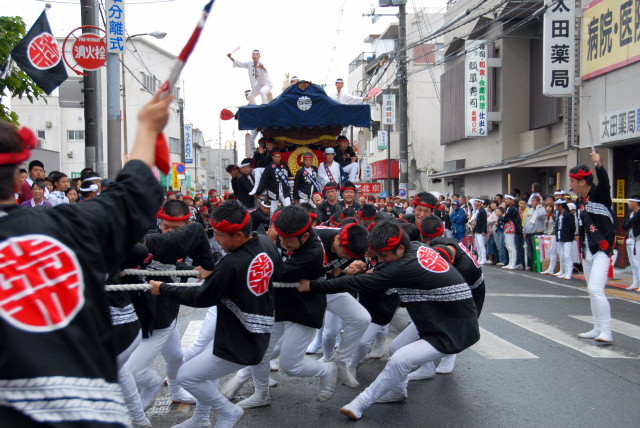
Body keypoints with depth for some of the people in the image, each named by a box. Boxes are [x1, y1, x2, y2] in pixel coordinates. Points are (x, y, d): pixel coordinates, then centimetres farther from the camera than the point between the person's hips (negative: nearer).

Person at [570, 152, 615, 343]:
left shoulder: (599, 194, -11)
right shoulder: (581, 201, 10)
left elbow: (604, 182, -33)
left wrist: (598, 165, -51)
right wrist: (582, 250, 11)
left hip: (602, 250, -9)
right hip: (588, 252, 9)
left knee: (595, 289, -18)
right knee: (592, 291, 15)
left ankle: (606, 332, -13)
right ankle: (598, 329, 26)